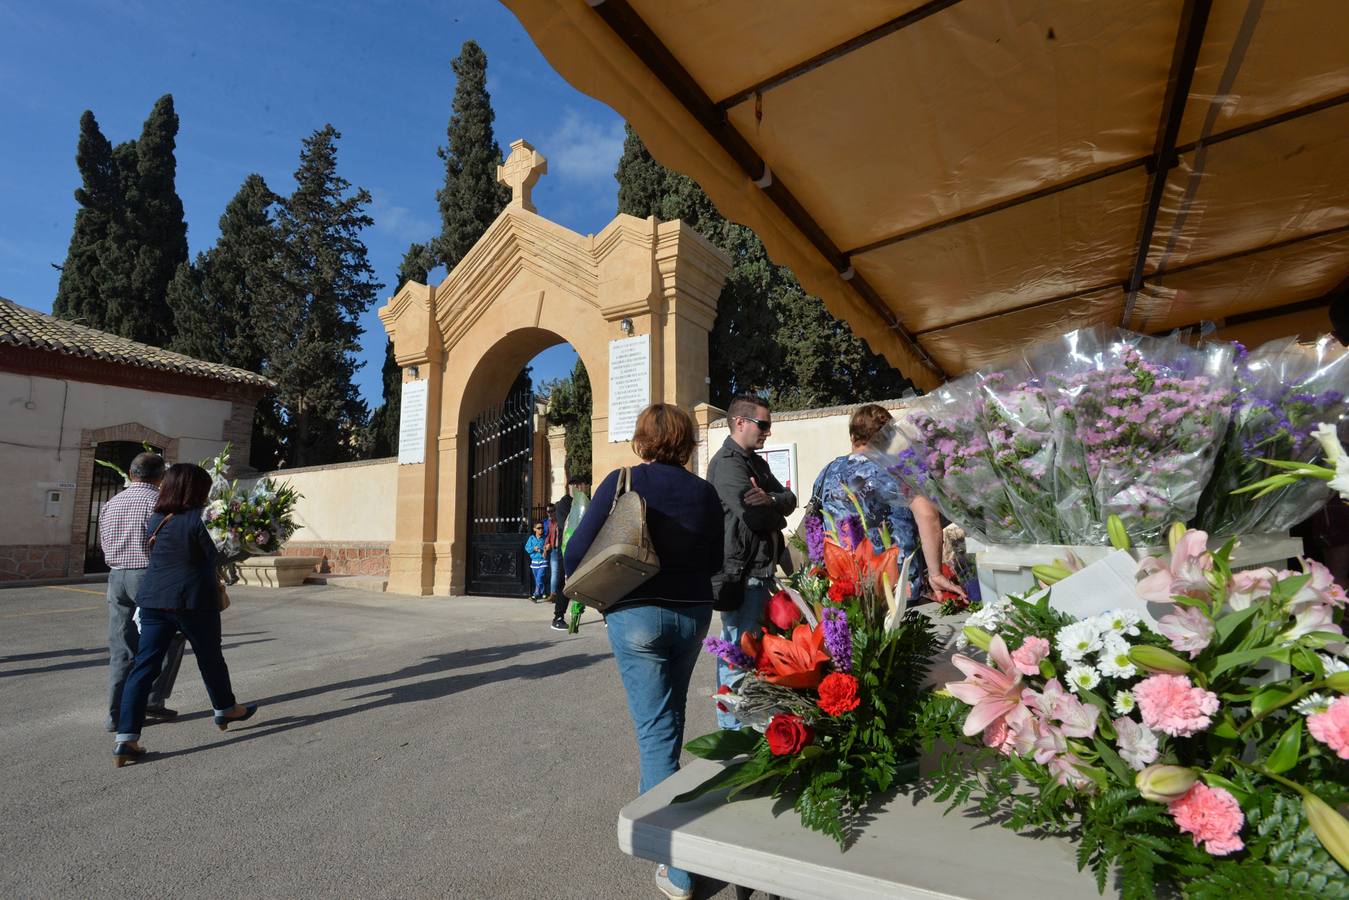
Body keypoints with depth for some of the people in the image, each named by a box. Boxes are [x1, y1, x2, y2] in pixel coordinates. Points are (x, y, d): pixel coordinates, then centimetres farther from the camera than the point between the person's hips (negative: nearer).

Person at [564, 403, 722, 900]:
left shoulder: (622, 482, -10)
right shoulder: (705, 492, 0)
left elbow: (577, 552, -13)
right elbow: (714, 561, 6)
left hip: (636, 614, -4)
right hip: (692, 614, 4)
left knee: (655, 728, 2)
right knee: (669, 717, 24)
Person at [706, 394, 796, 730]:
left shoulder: (756, 462, 17)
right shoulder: (728, 463, -15)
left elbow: (789, 498, 8)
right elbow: (755, 516, -24)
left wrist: (770, 499, -15)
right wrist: (778, 514, -3)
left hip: (759, 570, 10)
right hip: (741, 573, -10)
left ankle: (733, 723, 32)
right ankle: (735, 727, 5)